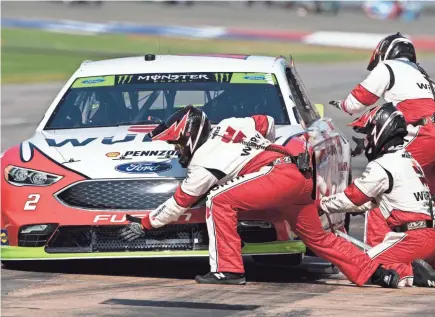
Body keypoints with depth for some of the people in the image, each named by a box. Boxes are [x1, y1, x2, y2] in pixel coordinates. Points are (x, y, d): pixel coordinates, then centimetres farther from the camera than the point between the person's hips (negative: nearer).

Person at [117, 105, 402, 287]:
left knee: (219, 201, -7)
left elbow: (179, 204, 8)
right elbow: (267, 123, 26)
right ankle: (376, 272, 16)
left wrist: (144, 224, 18)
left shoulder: (203, 163, 0)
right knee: (318, 237, 18)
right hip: (303, 177, 9)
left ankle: (228, 269, -10)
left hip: (279, 175, -9)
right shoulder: (228, 126, 19)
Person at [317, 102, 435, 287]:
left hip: (412, 238, -9)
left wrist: (320, 204, 14)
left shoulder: (381, 166, -9)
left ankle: (412, 273, -20)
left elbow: (352, 198, 0)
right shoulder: (408, 160, 20)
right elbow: (372, 200, 27)